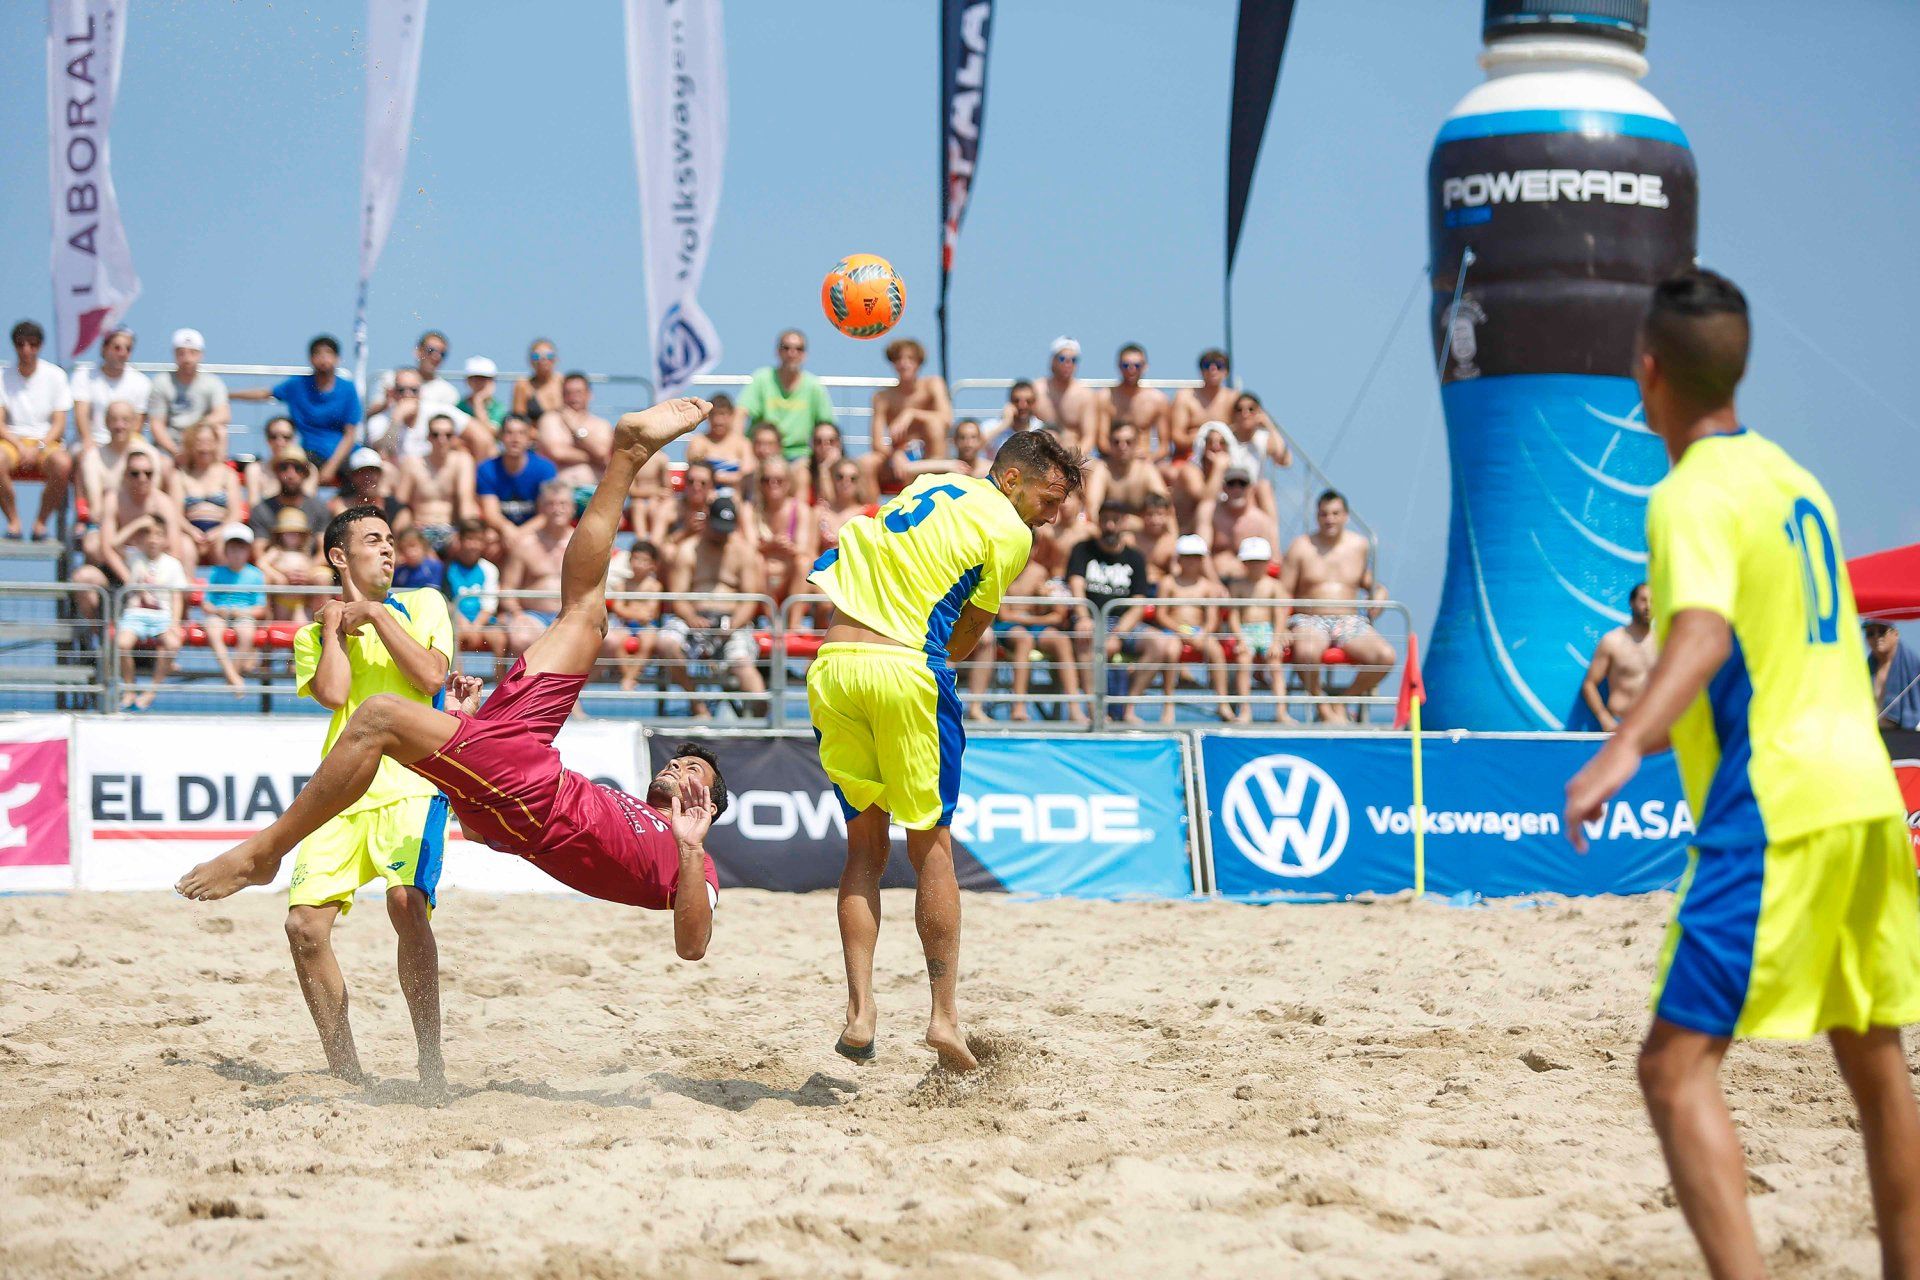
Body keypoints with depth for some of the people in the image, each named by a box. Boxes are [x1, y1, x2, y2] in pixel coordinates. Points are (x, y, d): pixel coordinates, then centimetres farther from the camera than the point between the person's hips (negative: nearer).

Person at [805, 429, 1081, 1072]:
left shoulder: (928, 484, 22)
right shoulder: (1010, 532, 2)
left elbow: (842, 548, 27)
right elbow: (961, 641, 4)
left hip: (831, 665, 6)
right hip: (905, 668, -6)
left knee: (865, 844, 12)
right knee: (930, 843, 5)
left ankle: (860, 1008, 2)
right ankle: (944, 1014, 3)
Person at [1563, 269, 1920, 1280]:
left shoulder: (1695, 496, -10)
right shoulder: (1789, 475, 16)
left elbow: (1703, 632, -29)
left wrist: (1625, 749, -44)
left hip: (1773, 809, -9)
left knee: (1676, 1065, -11)